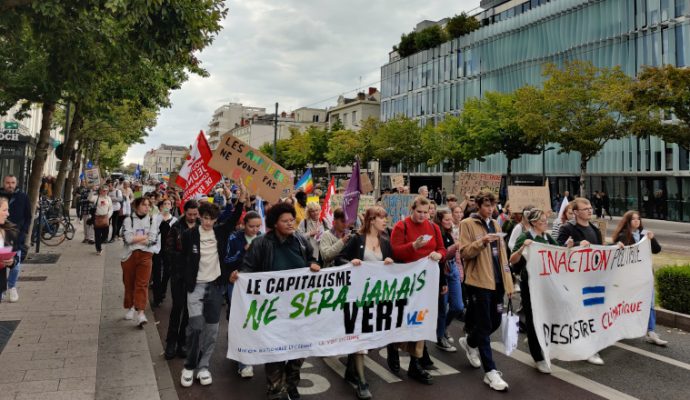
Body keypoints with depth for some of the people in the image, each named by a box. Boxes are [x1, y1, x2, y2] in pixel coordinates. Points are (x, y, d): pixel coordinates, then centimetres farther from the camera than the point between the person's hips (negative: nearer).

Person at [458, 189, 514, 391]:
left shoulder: (495, 224, 15)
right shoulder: (467, 224, -5)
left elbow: (502, 254, 16)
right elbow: (465, 253, -11)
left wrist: (508, 281, 12)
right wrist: (481, 242, -27)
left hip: (496, 281, 7)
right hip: (478, 281, -7)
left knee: (495, 322, 13)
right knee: (484, 326, -3)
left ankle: (469, 343, 39)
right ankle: (490, 371, 3)